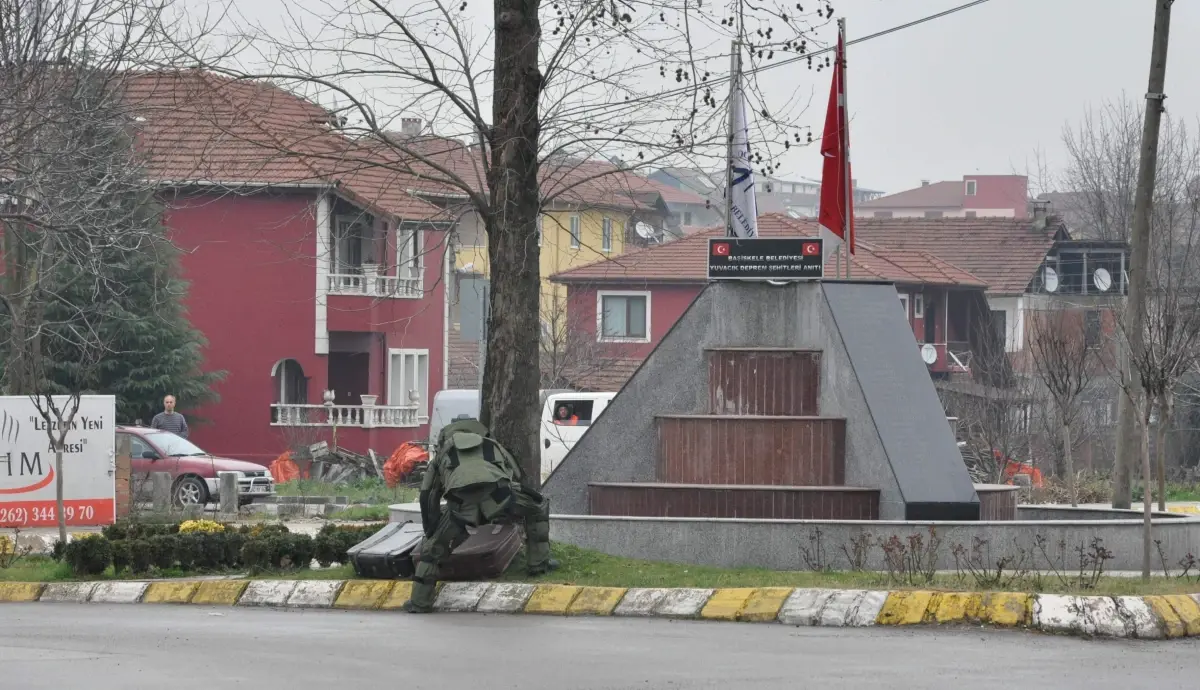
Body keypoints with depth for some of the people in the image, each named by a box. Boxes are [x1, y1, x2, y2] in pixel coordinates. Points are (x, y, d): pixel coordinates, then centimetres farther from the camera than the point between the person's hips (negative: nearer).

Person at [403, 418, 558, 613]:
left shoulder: (443, 452, 37)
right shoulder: (492, 445, 41)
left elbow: (428, 496, 34)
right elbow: (517, 476, 47)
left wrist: (432, 532, 42)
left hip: (462, 502, 0)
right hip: (497, 494, 0)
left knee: (433, 546, 19)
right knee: (539, 507, 28)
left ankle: (420, 602, 15)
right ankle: (539, 562, 29)